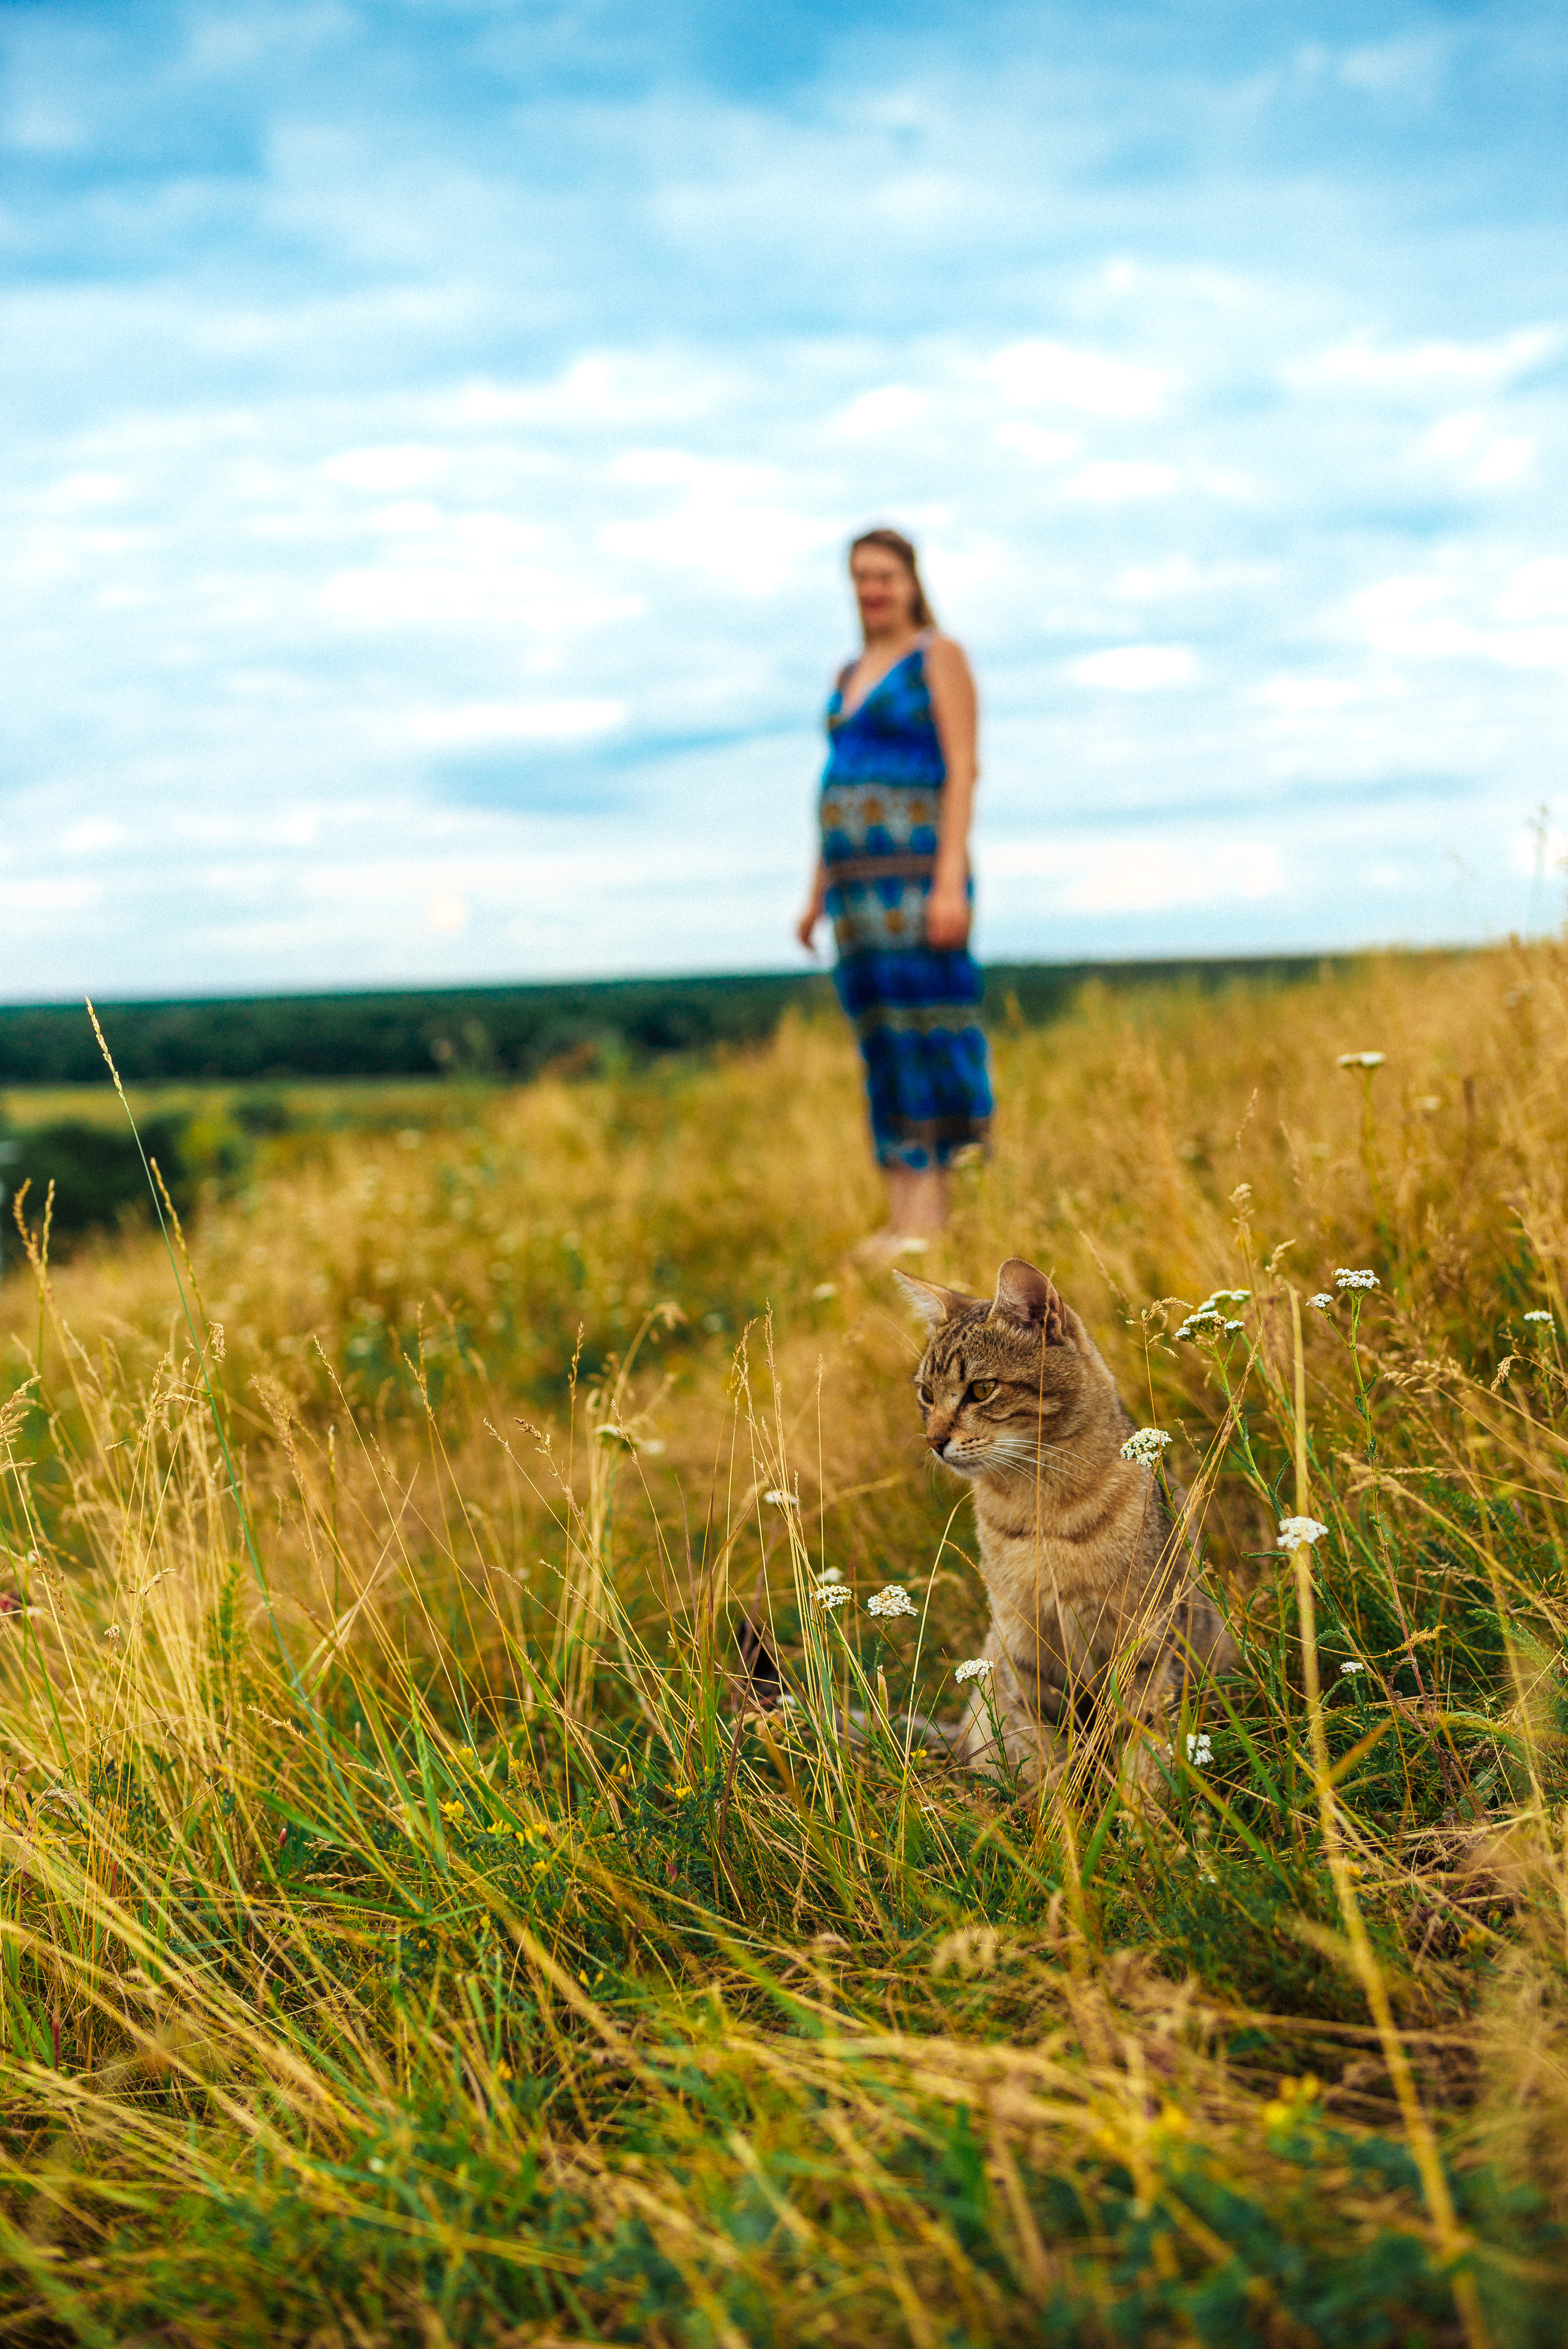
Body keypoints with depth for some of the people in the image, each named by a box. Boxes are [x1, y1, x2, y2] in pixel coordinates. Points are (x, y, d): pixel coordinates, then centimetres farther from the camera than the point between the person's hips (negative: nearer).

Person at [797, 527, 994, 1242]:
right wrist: (818, 894, 17)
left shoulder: (940, 656, -2)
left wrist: (951, 881, -19)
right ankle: (902, 1217, 5)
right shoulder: (851, 675, 20)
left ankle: (929, 1217, -10)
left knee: (924, 1036, -10)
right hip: (856, 878, 8)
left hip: (915, 872, -7)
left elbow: (962, 772, -10)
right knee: (883, 1046, 4)